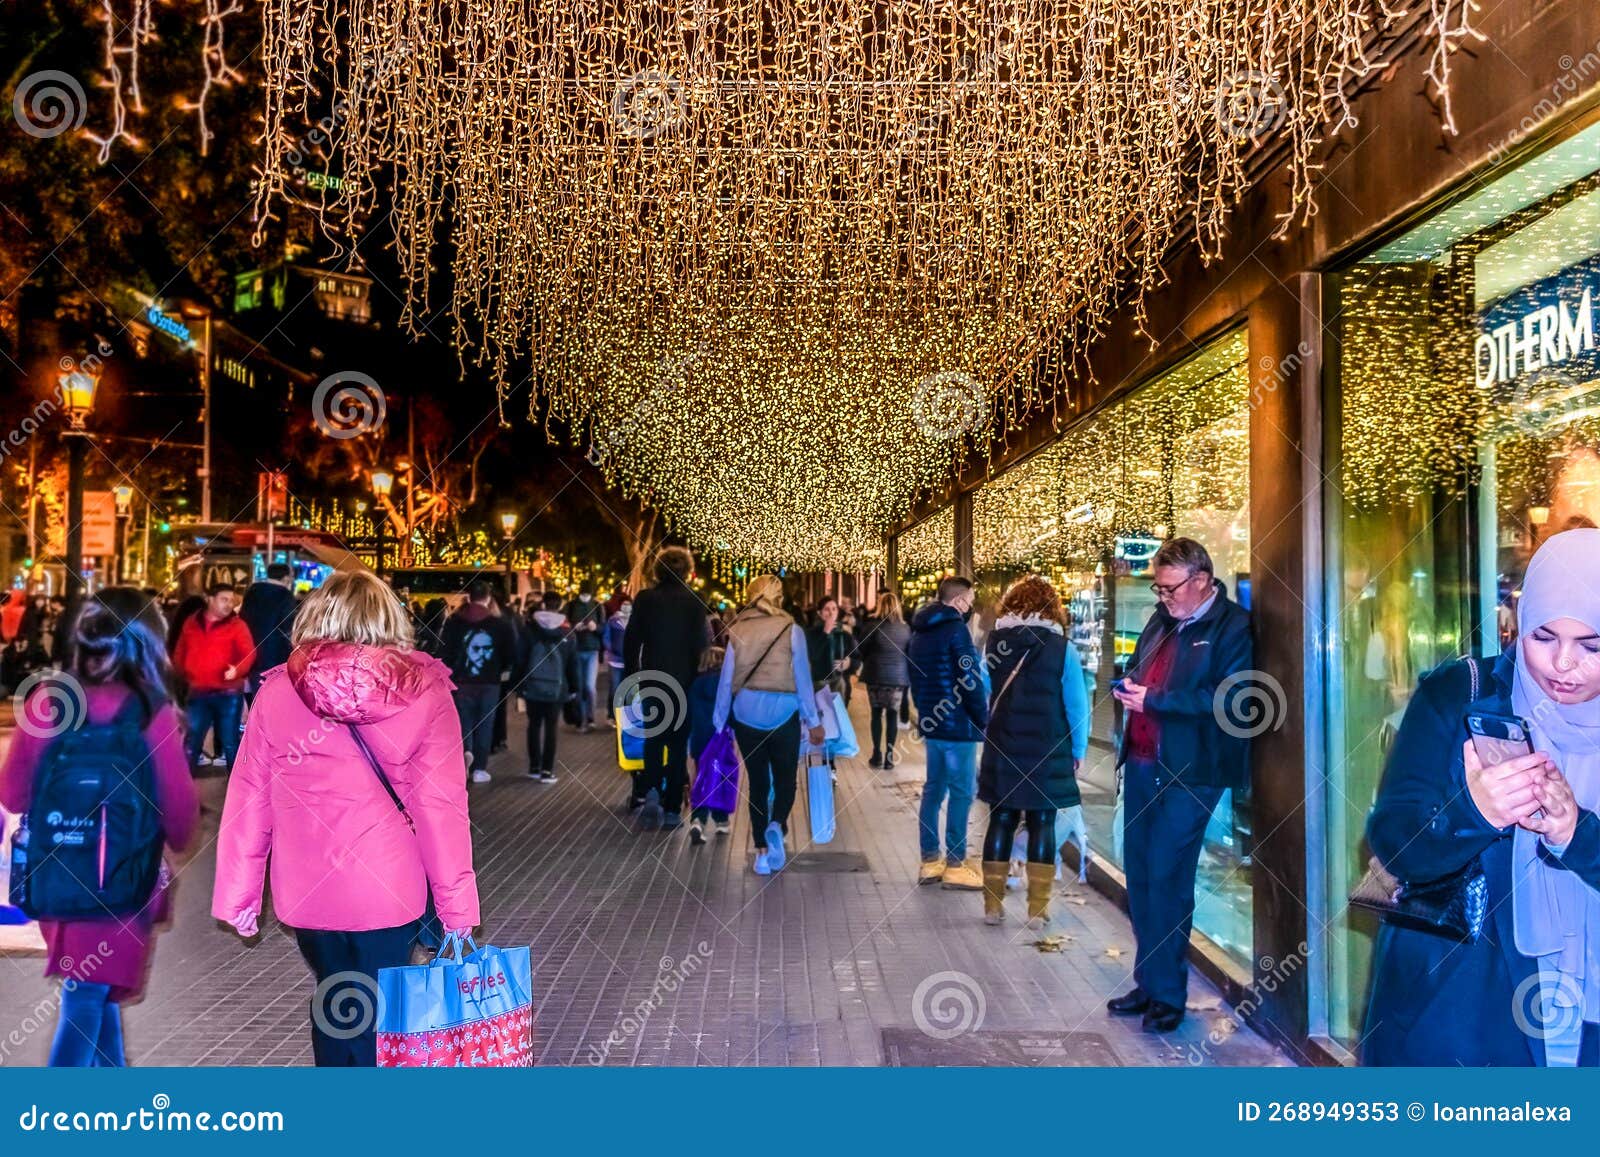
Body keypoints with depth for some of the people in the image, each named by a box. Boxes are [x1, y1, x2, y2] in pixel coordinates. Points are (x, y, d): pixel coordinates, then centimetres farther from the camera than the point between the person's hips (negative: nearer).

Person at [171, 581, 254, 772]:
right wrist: (179, 675, 10)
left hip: (228, 693, -3)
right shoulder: (192, 623, 10)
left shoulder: (237, 625, -2)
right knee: (191, 742, 10)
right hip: (198, 692, 3)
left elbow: (250, 653, -14)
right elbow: (180, 652, 21)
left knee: (230, 742, 3)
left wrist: (237, 669, -32)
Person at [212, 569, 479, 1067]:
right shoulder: (424, 690, -9)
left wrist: (237, 894, 8)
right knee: (379, 1011, 11)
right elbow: (440, 808, -9)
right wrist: (457, 905, -3)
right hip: (389, 890, -2)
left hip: (305, 891, 2)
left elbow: (248, 802, -2)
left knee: (332, 1000, 23)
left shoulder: (277, 691, -4)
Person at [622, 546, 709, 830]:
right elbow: (703, 643, -7)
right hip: (685, 682, -1)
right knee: (678, 743, 8)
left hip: (652, 681, 1)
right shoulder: (695, 601, -7)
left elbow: (631, 642, 0)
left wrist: (631, 678, 9)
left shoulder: (645, 599, -2)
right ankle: (672, 809, 10)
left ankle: (651, 792, -12)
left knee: (653, 738, 12)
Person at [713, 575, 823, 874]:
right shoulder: (791, 630, -5)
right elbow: (803, 678, -4)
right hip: (783, 713, -2)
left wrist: (719, 722, 11)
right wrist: (813, 721, 4)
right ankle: (776, 826, -18)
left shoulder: (737, 631, 1)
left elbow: (726, 678, 3)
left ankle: (762, 851, 9)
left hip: (746, 714, 2)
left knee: (757, 782, 11)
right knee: (785, 780, 10)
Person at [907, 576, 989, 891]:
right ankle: (955, 865, 0)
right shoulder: (955, 629, -14)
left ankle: (930, 861, 15)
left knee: (934, 789, 12)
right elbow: (971, 680, -18)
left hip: (931, 722, 9)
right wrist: (984, 719, -8)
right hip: (958, 725, -9)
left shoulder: (920, 630, 13)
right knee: (961, 793, -3)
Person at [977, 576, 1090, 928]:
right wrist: (1079, 749, 5)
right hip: (1048, 751, -2)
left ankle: (992, 904, 13)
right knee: (1042, 823, 6)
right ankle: (1038, 909, 7)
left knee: (1001, 820, 10)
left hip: (1002, 749, 2)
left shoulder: (993, 642, 0)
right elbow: (1076, 703, -4)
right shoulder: (1060, 646, -6)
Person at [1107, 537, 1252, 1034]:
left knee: (1167, 878, -5)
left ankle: (1167, 994, 9)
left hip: (1189, 771, -8)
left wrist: (1153, 699, -19)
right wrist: (1129, 684, 3)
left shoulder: (1234, 627, -9)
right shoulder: (1162, 619, 14)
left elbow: (1228, 700, -19)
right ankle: (1148, 983, 24)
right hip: (1142, 763, 8)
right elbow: (1137, 665, 26)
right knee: (1139, 874, 12)